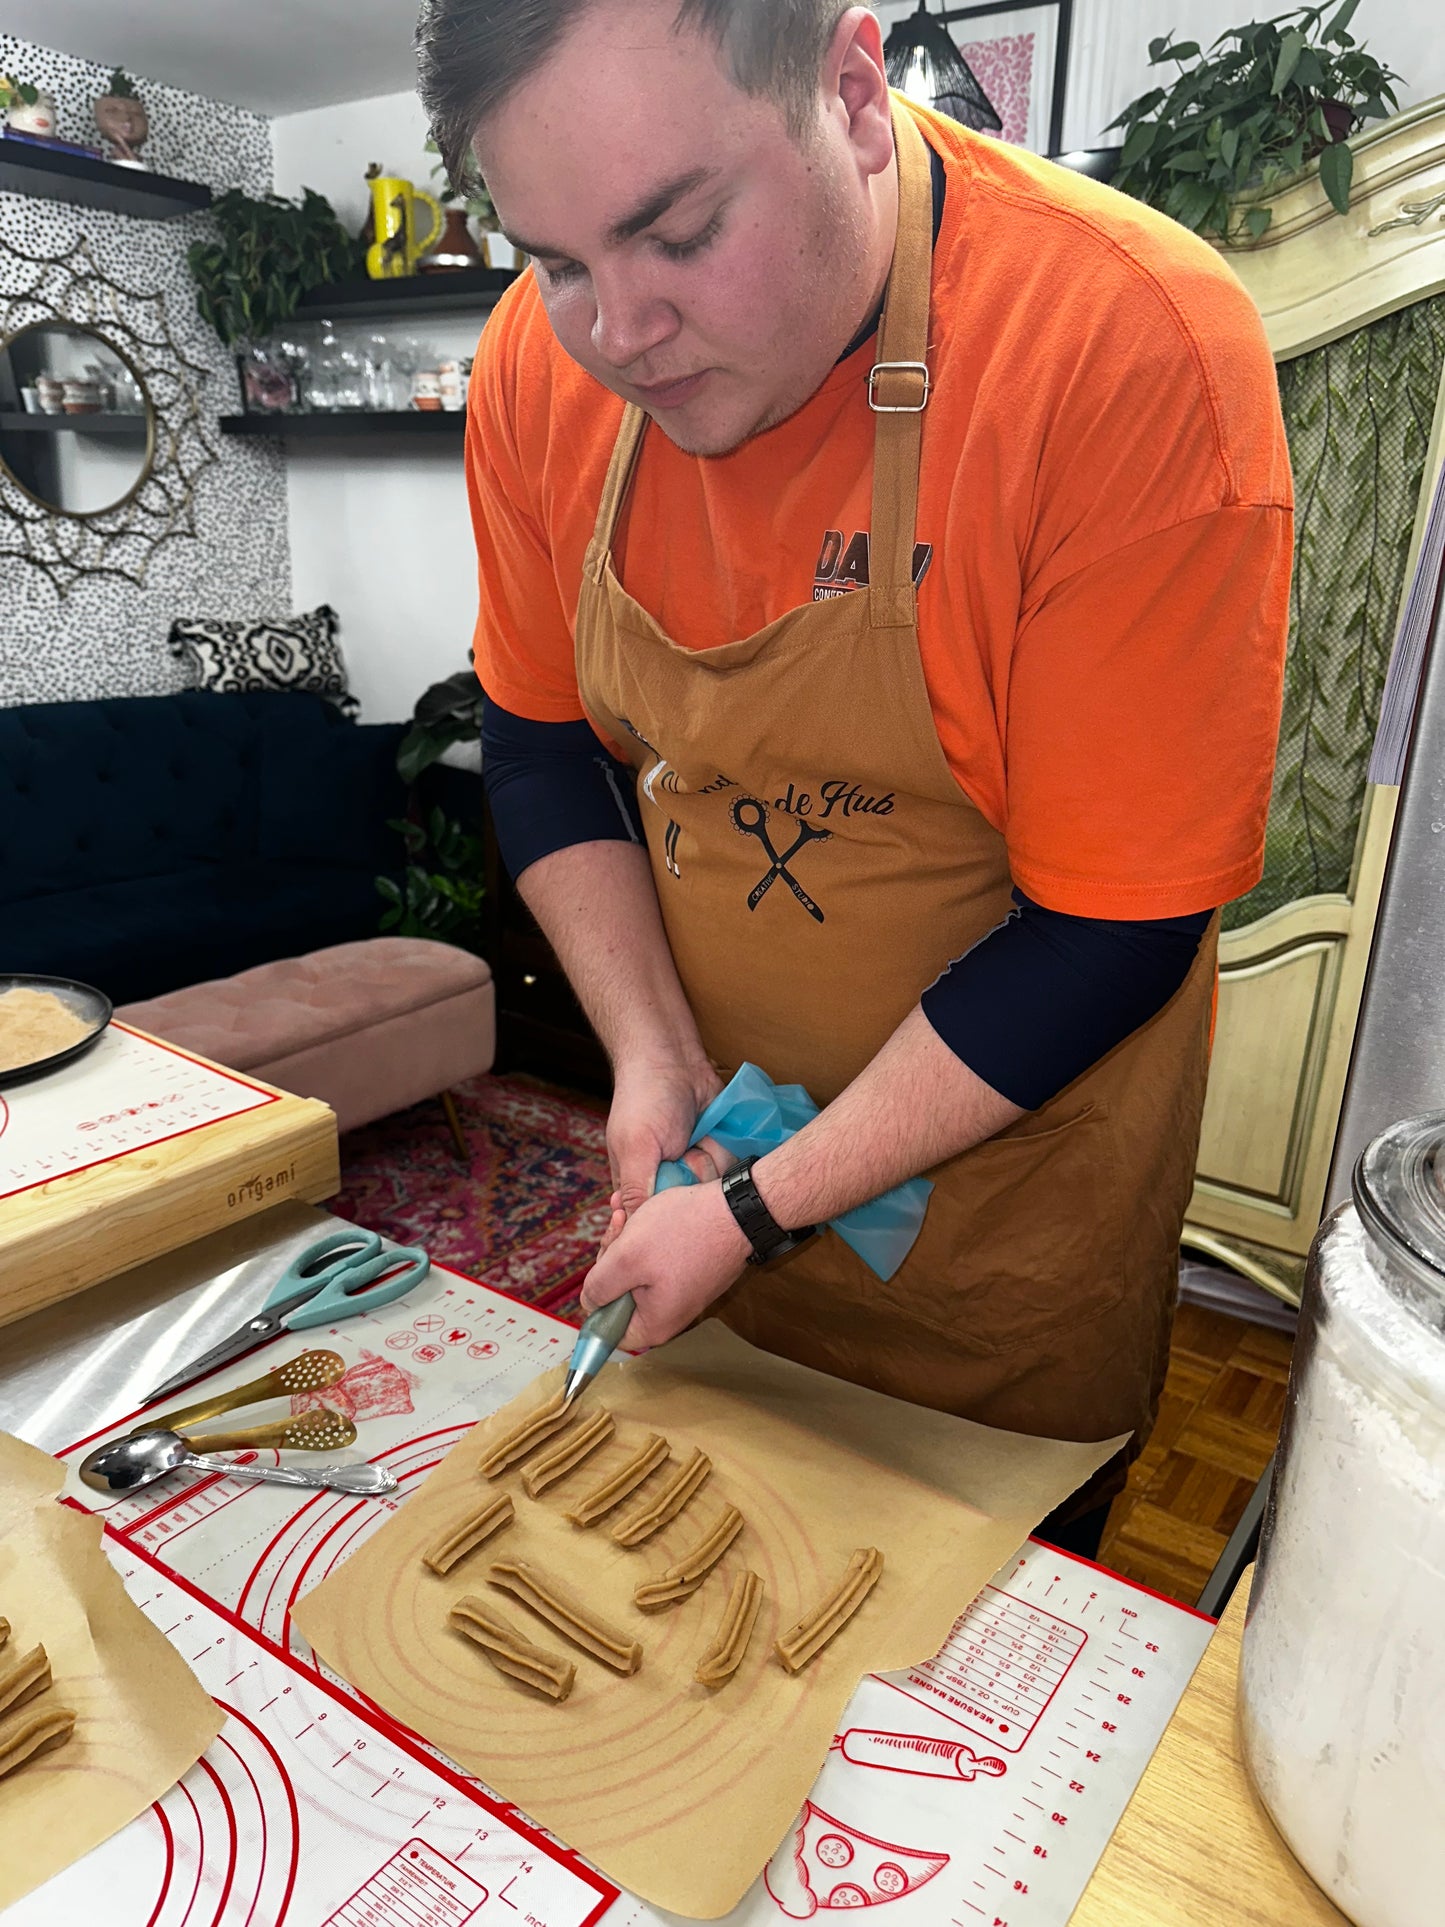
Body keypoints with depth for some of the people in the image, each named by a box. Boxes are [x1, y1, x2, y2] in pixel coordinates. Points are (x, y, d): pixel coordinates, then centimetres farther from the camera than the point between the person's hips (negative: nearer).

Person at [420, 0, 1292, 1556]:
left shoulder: (1135, 346, -26)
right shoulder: (542, 360, -10)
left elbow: (1112, 932, -24)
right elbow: (541, 742, 1)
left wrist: (761, 1212, -20)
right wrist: (655, 1057, -10)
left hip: (1009, 1187, -3)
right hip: (712, 1141, 5)